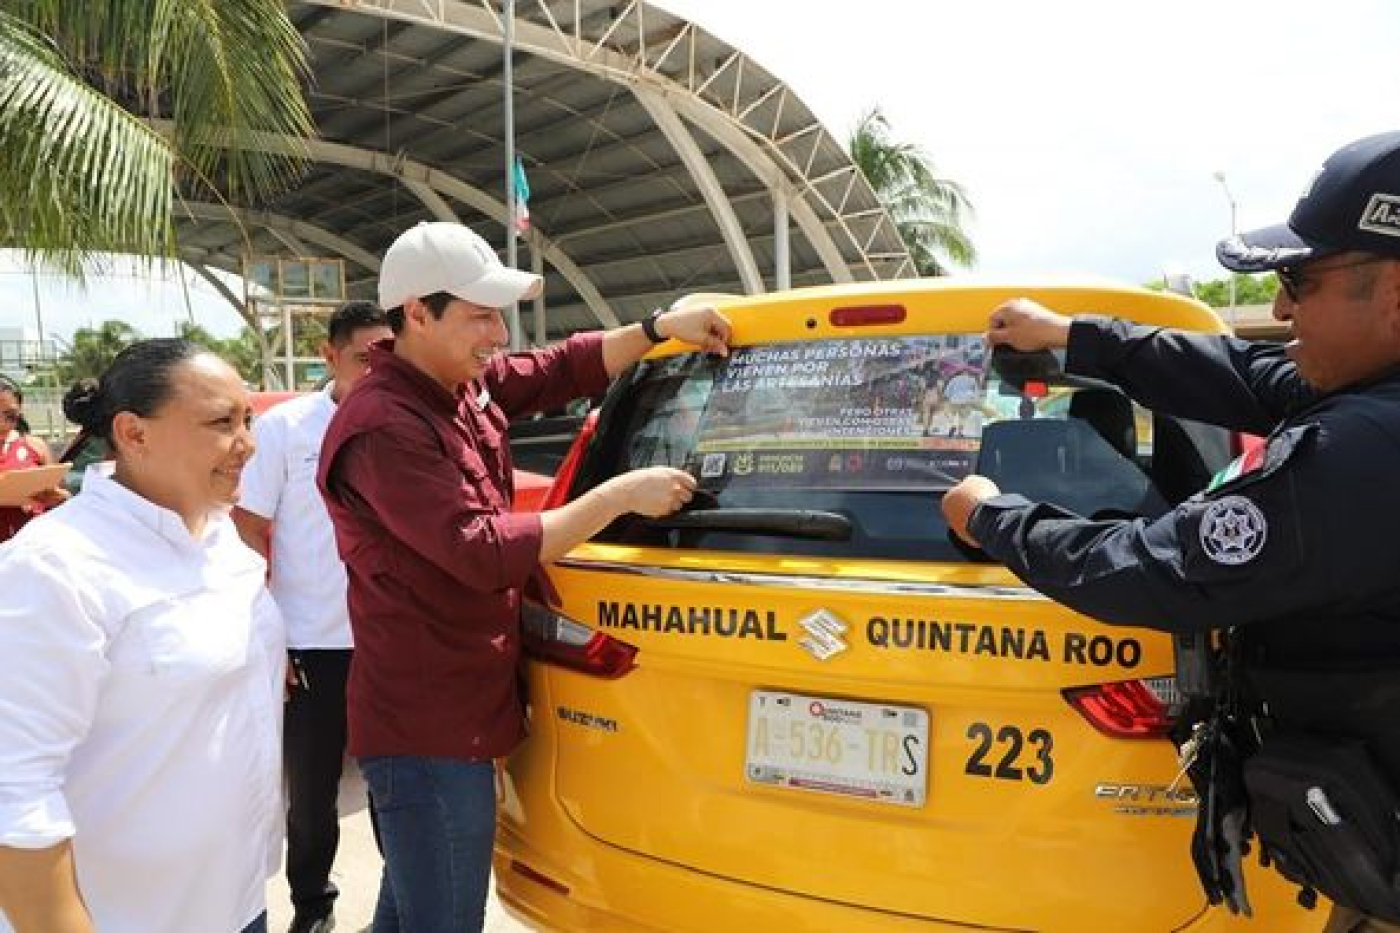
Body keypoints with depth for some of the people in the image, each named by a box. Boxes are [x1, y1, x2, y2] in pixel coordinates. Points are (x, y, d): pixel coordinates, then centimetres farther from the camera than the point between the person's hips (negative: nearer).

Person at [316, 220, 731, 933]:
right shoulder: (384, 429, -24)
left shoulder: (465, 384, 4)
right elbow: (485, 553, -28)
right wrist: (620, 495, -24)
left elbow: (560, 370, 16)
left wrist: (658, 328, 5)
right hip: (430, 727, -9)